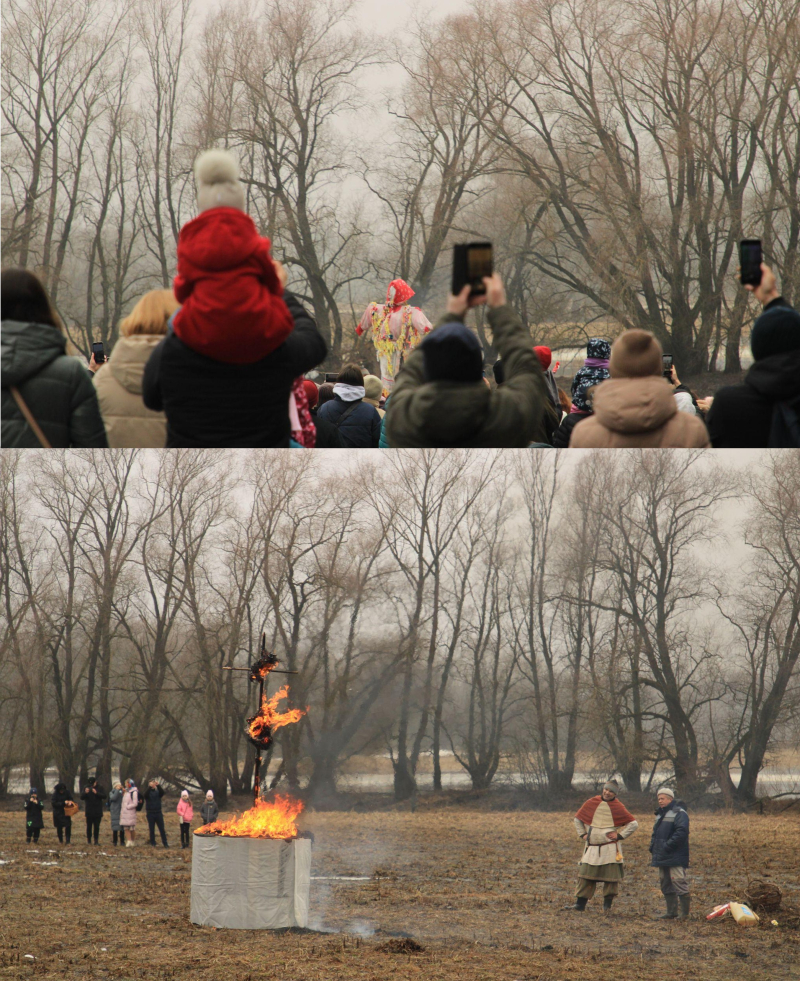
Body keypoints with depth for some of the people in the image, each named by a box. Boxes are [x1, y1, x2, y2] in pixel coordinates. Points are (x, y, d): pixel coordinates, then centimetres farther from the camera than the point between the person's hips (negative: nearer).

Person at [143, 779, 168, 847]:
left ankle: (165, 843, 3)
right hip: (150, 813, -1)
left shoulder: (158, 792, 8)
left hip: (158, 813, 1)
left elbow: (162, 792, -14)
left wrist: (158, 785, -30)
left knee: (162, 829, 0)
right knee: (152, 830, 2)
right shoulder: (148, 792, 3)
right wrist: (149, 787, -32)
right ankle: (153, 844, 8)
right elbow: (145, 795, -19)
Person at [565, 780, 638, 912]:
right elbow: (578, 819, 20)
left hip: (610, 848, -2)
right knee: (585, 876, 1)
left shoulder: (618, 807, -1)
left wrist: (620, 835, -4)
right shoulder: (591, 803, 6)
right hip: (592, 848, 2)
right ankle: (580, 905, 4)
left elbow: (633, 824, 2)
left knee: (610, 877, -1)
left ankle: (607, 904, 10)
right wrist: (582, 834, 10)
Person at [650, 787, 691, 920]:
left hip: (675, 858, -10)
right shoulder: (660, 814, 21)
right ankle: (671, 912, 16)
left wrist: (667, 846, -22)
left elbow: (681, 832, -19)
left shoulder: (679, 813, -8)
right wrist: (652, 849, 14)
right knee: (665, 884, 11)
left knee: (679, 883, -11)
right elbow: (655, 833, 28)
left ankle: (685, 913, -9)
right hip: (662, 857, 10)